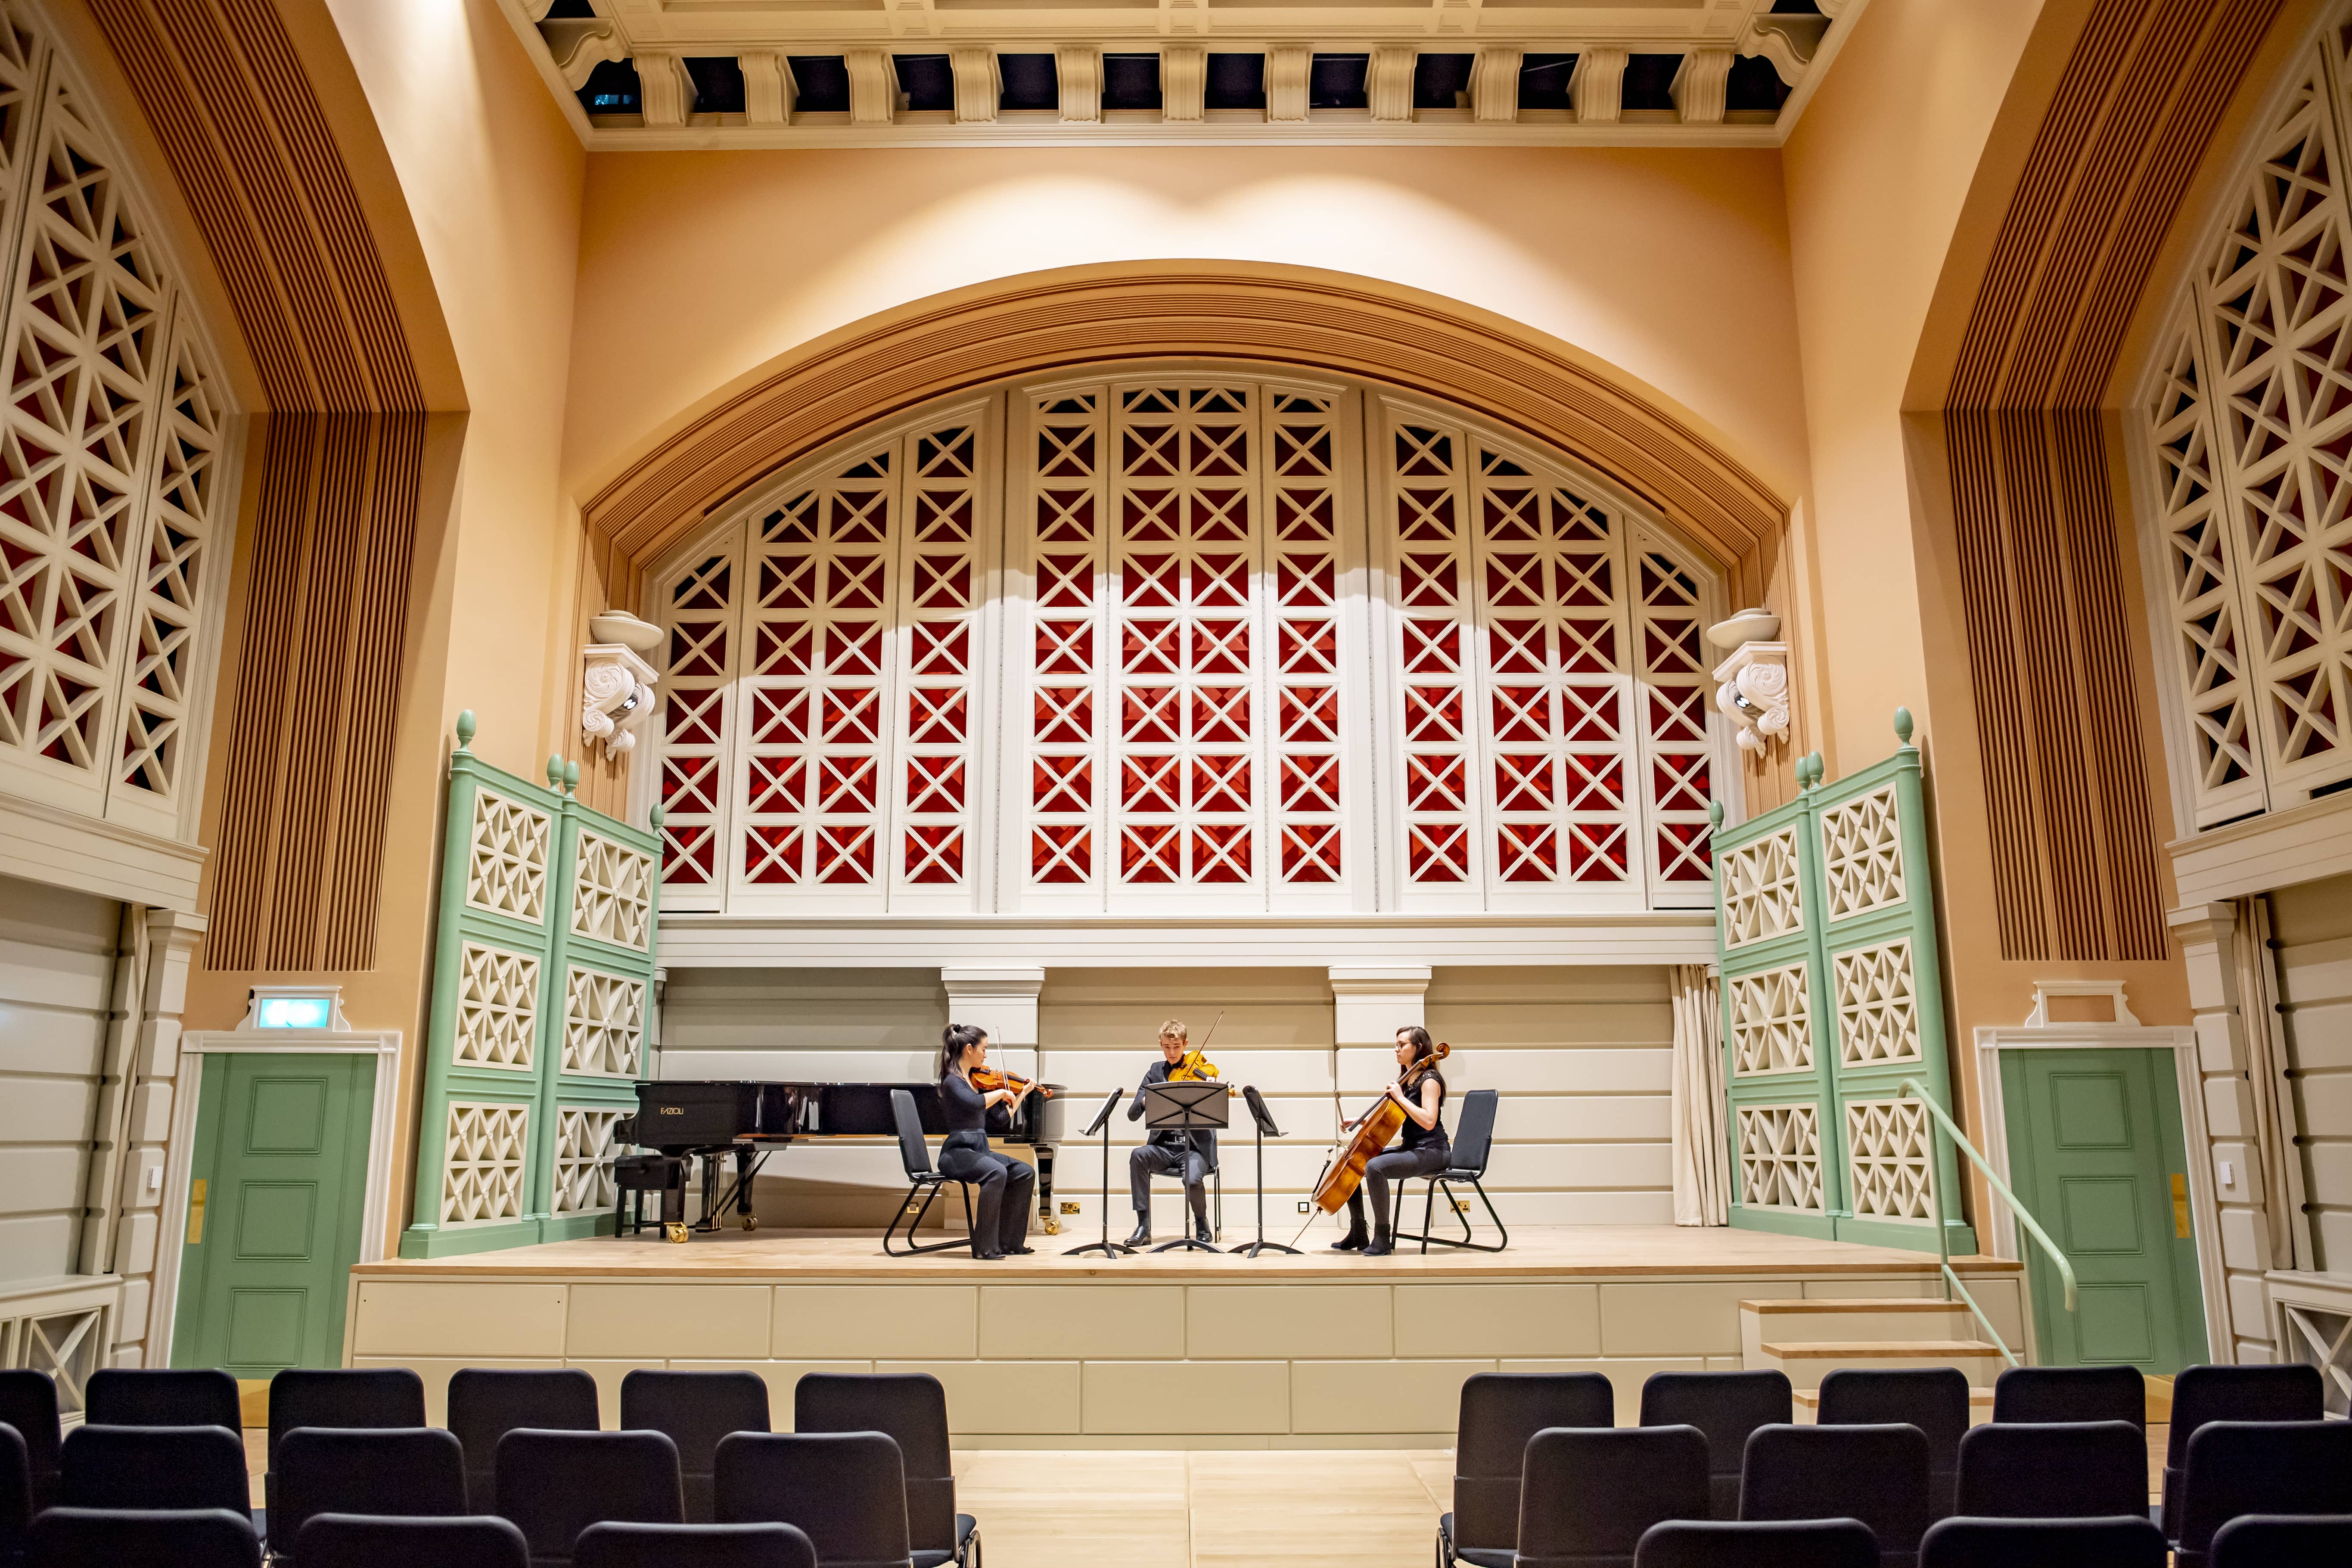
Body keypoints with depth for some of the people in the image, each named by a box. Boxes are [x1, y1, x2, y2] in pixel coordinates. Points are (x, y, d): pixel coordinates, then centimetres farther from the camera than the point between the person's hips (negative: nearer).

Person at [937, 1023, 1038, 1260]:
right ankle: (984, 1247, -24)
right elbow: (975, 1104, -34)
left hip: (979, 1149, 9)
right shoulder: (952, 1081, -12)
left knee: (1025, 1173, -4)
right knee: (997, 1172, -32)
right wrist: (1002, 1092, -19)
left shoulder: (977, 1080, 13)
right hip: (957, 1153, -9)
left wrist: (1023, 1093, 18)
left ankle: (1009, 1242, 1)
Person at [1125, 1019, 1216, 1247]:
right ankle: (1143, 1227, -21)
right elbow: (1133, 1114, 0)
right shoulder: (1155, 1072, 8)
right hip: (1163, 1148, 3)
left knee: (1192, 1179, -33)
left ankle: (1202, 1226, 1)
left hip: (1195, 1148, -2)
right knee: (1138, 1155, -29)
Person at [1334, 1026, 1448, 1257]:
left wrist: (1400, 1097, -22)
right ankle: (1358, 1235, 11)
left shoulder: (1429, 1080, -12)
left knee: (1374, 1167, -33)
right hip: (1409, 1148, 10)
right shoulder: (1406, 1080, 15)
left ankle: (1382, 1239, -25)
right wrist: (1360, 1122, 6)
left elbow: (1428, 1121, -27)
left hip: (1431, 1151, -10)